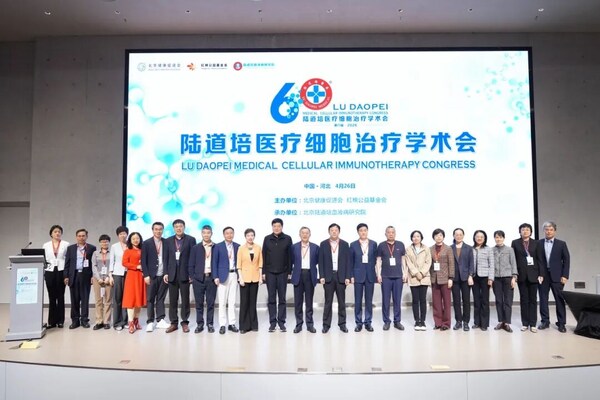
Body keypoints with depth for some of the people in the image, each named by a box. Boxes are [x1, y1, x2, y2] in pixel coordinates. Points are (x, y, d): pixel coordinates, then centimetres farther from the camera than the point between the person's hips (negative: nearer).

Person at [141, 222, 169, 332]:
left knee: (161, 298, 7)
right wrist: (146, 275, -9)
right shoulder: (146, 243, 0)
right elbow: (143, 261, -2)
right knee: (150, 299, 3)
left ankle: (160, 320, 13)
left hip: (163, 275, 2)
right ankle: (150, 322, 8)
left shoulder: (167, 242, 6)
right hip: (152, 276, -2)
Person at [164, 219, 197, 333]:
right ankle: (174, 323, 14)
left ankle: (185, 322, 12)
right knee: (172, 300, 6)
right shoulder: (169, 240, 10)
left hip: (185, 274, -3)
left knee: (185, 299, 3)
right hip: (172, 274, 3)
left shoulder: (191, 239, 0)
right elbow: (166, 258, 8)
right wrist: (166, 273, 1)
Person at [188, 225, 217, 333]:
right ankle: (199, 324, 14)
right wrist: (192, 277, 0)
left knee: (211, 302, 4)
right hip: (198, 278, 1)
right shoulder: (195, 248, 7)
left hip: (211, 278, -1)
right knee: (199, 303, 5)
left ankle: (210, 324, 13)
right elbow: (191, 264, 7)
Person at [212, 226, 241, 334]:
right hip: (223, 276, -2)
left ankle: (231, 324, 13)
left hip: (234, 275, 3)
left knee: (232, 301, 6)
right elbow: (214, 262, 0)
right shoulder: (218, 247, 0)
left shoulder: (237, 247, 8)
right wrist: (215, 277, -7)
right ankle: (222, 325, 7)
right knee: (222, 302, 0)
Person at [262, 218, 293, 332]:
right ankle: (272, 322, 10)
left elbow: (290, 256, 2)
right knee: (271, 298, 4)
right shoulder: (267, 239, 4)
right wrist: (263, 272, 0)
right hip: (270, 272, 1)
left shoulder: (287, 239, 1)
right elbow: (264, 256, 4)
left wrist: (289, 272, -1)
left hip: (283, 272, -1)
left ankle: (281, 322, 11)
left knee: (282, 298, 4)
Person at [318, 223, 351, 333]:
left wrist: (347, 277, -4)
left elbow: (347, 261, 2)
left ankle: (342, 324, 16)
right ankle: (326, 324, 11)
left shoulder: (344, 244, 3)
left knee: (341, 302, 7)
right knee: (328, 302, 4)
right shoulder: (323, 244, 2)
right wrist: (322, 276, -6)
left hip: (341, 276, 1)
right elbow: (321, 261, 1)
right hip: (328, 276, -1)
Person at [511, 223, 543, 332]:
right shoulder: (515, 243, 4)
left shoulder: (536, 243, 5)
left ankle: (533, 324, 8)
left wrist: (540, 274, -3)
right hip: (521, 275, 0)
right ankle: (525, 323, 9)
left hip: (533, 274, 0)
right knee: (524, 300, 4)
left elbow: (539, 259, 3)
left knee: (533, 299, 3)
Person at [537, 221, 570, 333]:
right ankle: (545, 321, 13)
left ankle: (561, 323, 10)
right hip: (543, 275, 1)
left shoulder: (561, 244, 4)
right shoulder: (538, 244, 4)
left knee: (560, 299, 2)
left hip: (557, 276, -1)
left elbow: (566, 260, 2)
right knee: (543, 299, 4)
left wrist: (565, 276, -6)